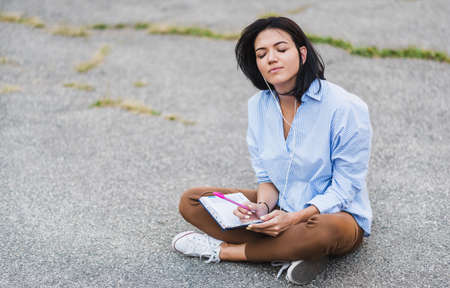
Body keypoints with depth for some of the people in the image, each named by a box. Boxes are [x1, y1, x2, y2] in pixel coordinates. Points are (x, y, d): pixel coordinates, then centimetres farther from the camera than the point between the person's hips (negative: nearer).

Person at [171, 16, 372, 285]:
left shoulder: (345, 107, -20)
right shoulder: (259, 105, -2)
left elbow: (345, 187, -16)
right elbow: (267, 177, 4)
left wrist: (295, 218, -29)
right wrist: (263, 208, -19)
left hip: (337, 214, -5)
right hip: (281, 208, 5)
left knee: (324, 230, -43)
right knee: (191, 202, -8)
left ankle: (223, 250, -18)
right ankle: (295, 252, -18)